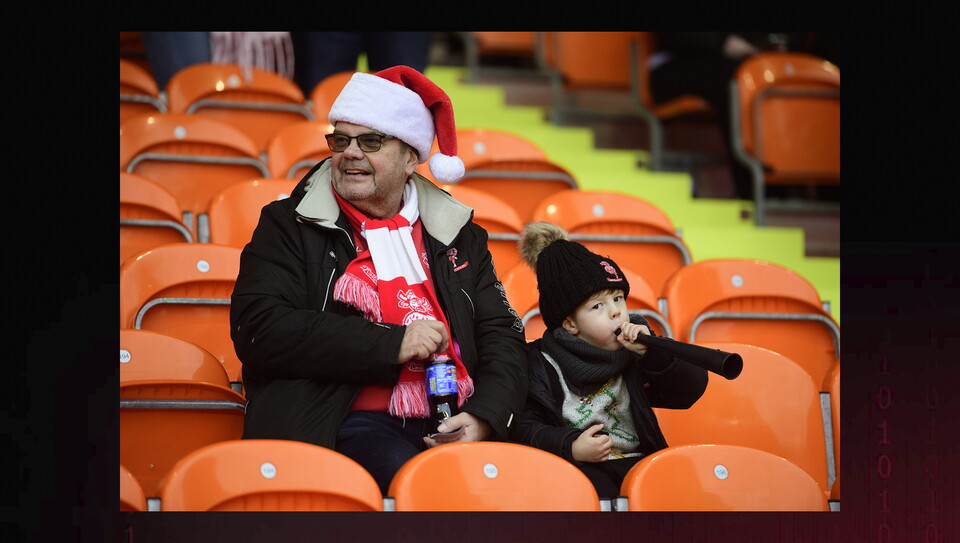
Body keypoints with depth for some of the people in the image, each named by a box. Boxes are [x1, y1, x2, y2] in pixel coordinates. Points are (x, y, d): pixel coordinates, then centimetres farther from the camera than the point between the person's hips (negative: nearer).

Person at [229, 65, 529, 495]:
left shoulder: (457, 235, 23)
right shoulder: (289, 226, 12)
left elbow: (502, 336, 19)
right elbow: (257, 330, -3)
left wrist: (483, 416, -4)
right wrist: (392, 343, -7)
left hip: (451, 427, 3)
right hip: (355, 423, -3)